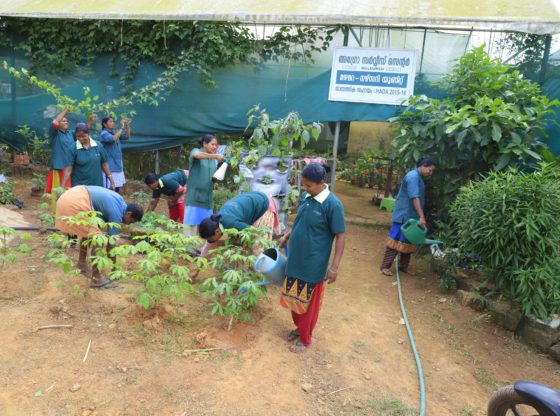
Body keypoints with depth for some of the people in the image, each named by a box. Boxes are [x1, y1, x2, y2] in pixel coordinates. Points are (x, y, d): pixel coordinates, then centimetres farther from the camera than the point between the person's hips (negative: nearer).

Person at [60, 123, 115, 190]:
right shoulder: (73, 149, -7)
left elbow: (104, 164, 7)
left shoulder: (98, 146, -1)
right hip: (79, 187, -2)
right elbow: (68, 170, -8)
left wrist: (111, 181, 6)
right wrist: (62, 187, -14)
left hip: (97, 185, 2)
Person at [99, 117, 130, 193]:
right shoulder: (104, 134, -11)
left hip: (118, 165, 8)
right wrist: (122, 127, -25)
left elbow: (127, 136, 11)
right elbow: (114, 139, -29)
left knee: (117, 186, 15)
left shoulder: (115, 132, 11)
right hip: (109, 167, -8)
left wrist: (127, 126, -2)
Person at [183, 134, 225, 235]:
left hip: (207, 198, 5)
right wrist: (216, 156, -30)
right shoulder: (196, 151, 0)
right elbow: (197, 155, -25)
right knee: (192, 225, -6)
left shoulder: (214, 160, 15)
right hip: (195, 197, -5)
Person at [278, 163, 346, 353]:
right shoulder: (305, 197, 1)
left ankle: (305, 338, 29)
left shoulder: (333, 204, -20)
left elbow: (340, 236, -16)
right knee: (293, 298, 20)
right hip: (295, 259, 7)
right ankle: (299, 327, 42)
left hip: (313, 264, -7)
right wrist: (287, 236, 11)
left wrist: (334, 267, -18)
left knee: (308, 302, 9)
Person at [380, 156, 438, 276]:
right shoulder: (413, 176, -17)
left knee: (408, 242, 13)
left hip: (410, 216, 10)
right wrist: (422, 217, -29)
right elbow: (415, 198, -26)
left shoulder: (418, 177, 14)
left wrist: (420, 216, 21)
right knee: (396, 240, -6)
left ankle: (403, 266, 22)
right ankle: (385, 266, 0)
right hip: (403, 216, -10)